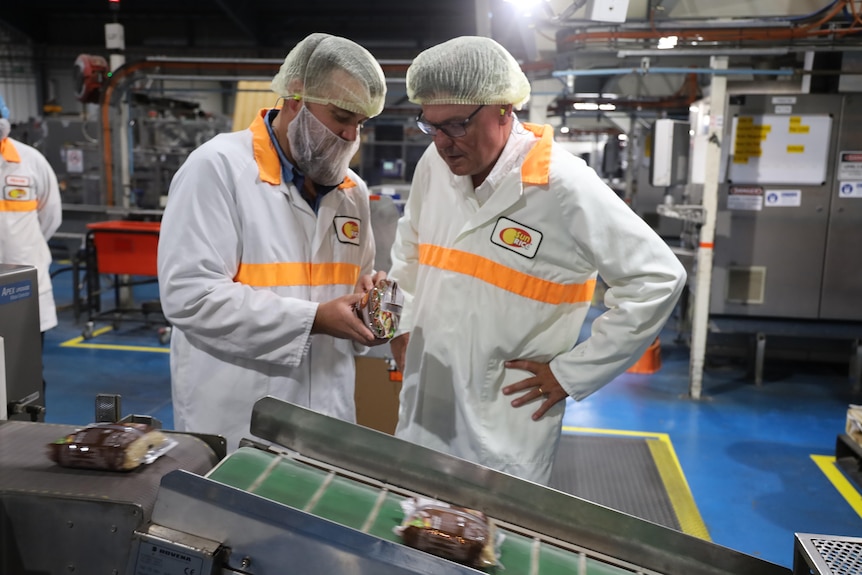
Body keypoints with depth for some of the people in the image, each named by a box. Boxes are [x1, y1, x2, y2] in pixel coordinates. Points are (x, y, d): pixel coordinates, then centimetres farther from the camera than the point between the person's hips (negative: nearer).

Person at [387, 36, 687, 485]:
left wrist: (571, 373, -11)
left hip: (507, 421, -5)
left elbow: (658, 278, -14)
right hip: (422, 409, 6)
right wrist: (403, 322, 11)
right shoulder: (434, 163, 0)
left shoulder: (564, 185, -18)